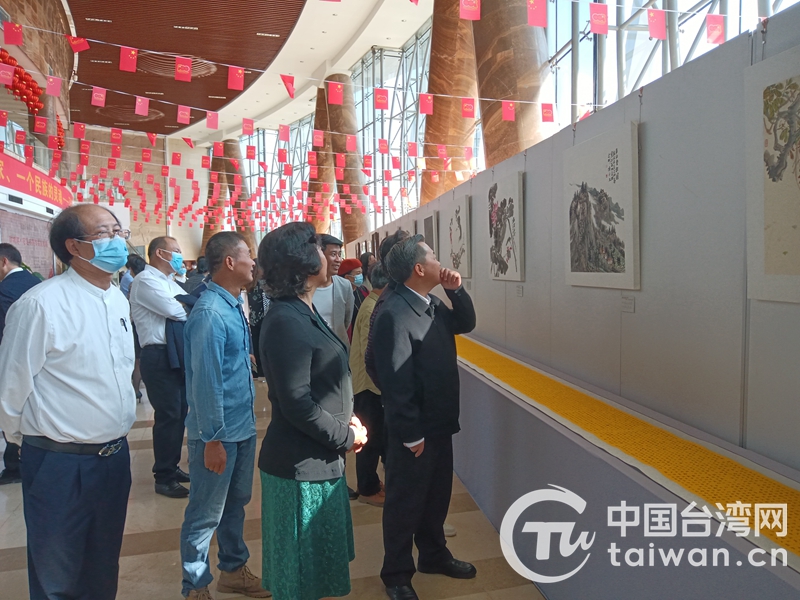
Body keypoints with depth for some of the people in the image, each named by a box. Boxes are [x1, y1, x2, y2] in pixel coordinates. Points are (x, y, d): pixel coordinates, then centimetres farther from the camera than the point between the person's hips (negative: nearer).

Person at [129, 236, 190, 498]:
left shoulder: (169, 282, 19)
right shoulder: (146, 281, -11)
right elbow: (175, 310, -22)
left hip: (176, 354, 9)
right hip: (159, 357, -9)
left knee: (179, 413, 16)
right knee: (168, 415, -3)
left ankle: (172, 466, 30)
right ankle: (164, 478, 10)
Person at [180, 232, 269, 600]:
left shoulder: (235, 306, 6)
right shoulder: (209, 312, -21)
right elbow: (205, 381, -22)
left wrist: (247, 420, 13)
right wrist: (213, 439, -19)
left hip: (243, 426, 9)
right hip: (219, 432, -9)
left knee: (236, 503, 22)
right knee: (206, 513, 7)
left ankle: (233, 570, 40)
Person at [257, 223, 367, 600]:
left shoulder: (303, 313, 8)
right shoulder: (286, 322, -22)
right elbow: (297, 404, -24)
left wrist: (346, 421, 2)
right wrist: (346, 437, -13)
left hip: (320, 458, 9)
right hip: (300, 465, -9)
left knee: (318, 562, 25)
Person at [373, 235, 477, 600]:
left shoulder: (432, 305, 5)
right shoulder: (394, 314, -24)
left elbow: (466, 324, 17)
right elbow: (395, 381, -24)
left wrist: (456, 291, 0)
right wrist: (411, 435, -20)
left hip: (439, 423, 9)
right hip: (413, 431, -9)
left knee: (437, 495, 23)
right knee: (405, 502, 10)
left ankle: (434, 555, 43)